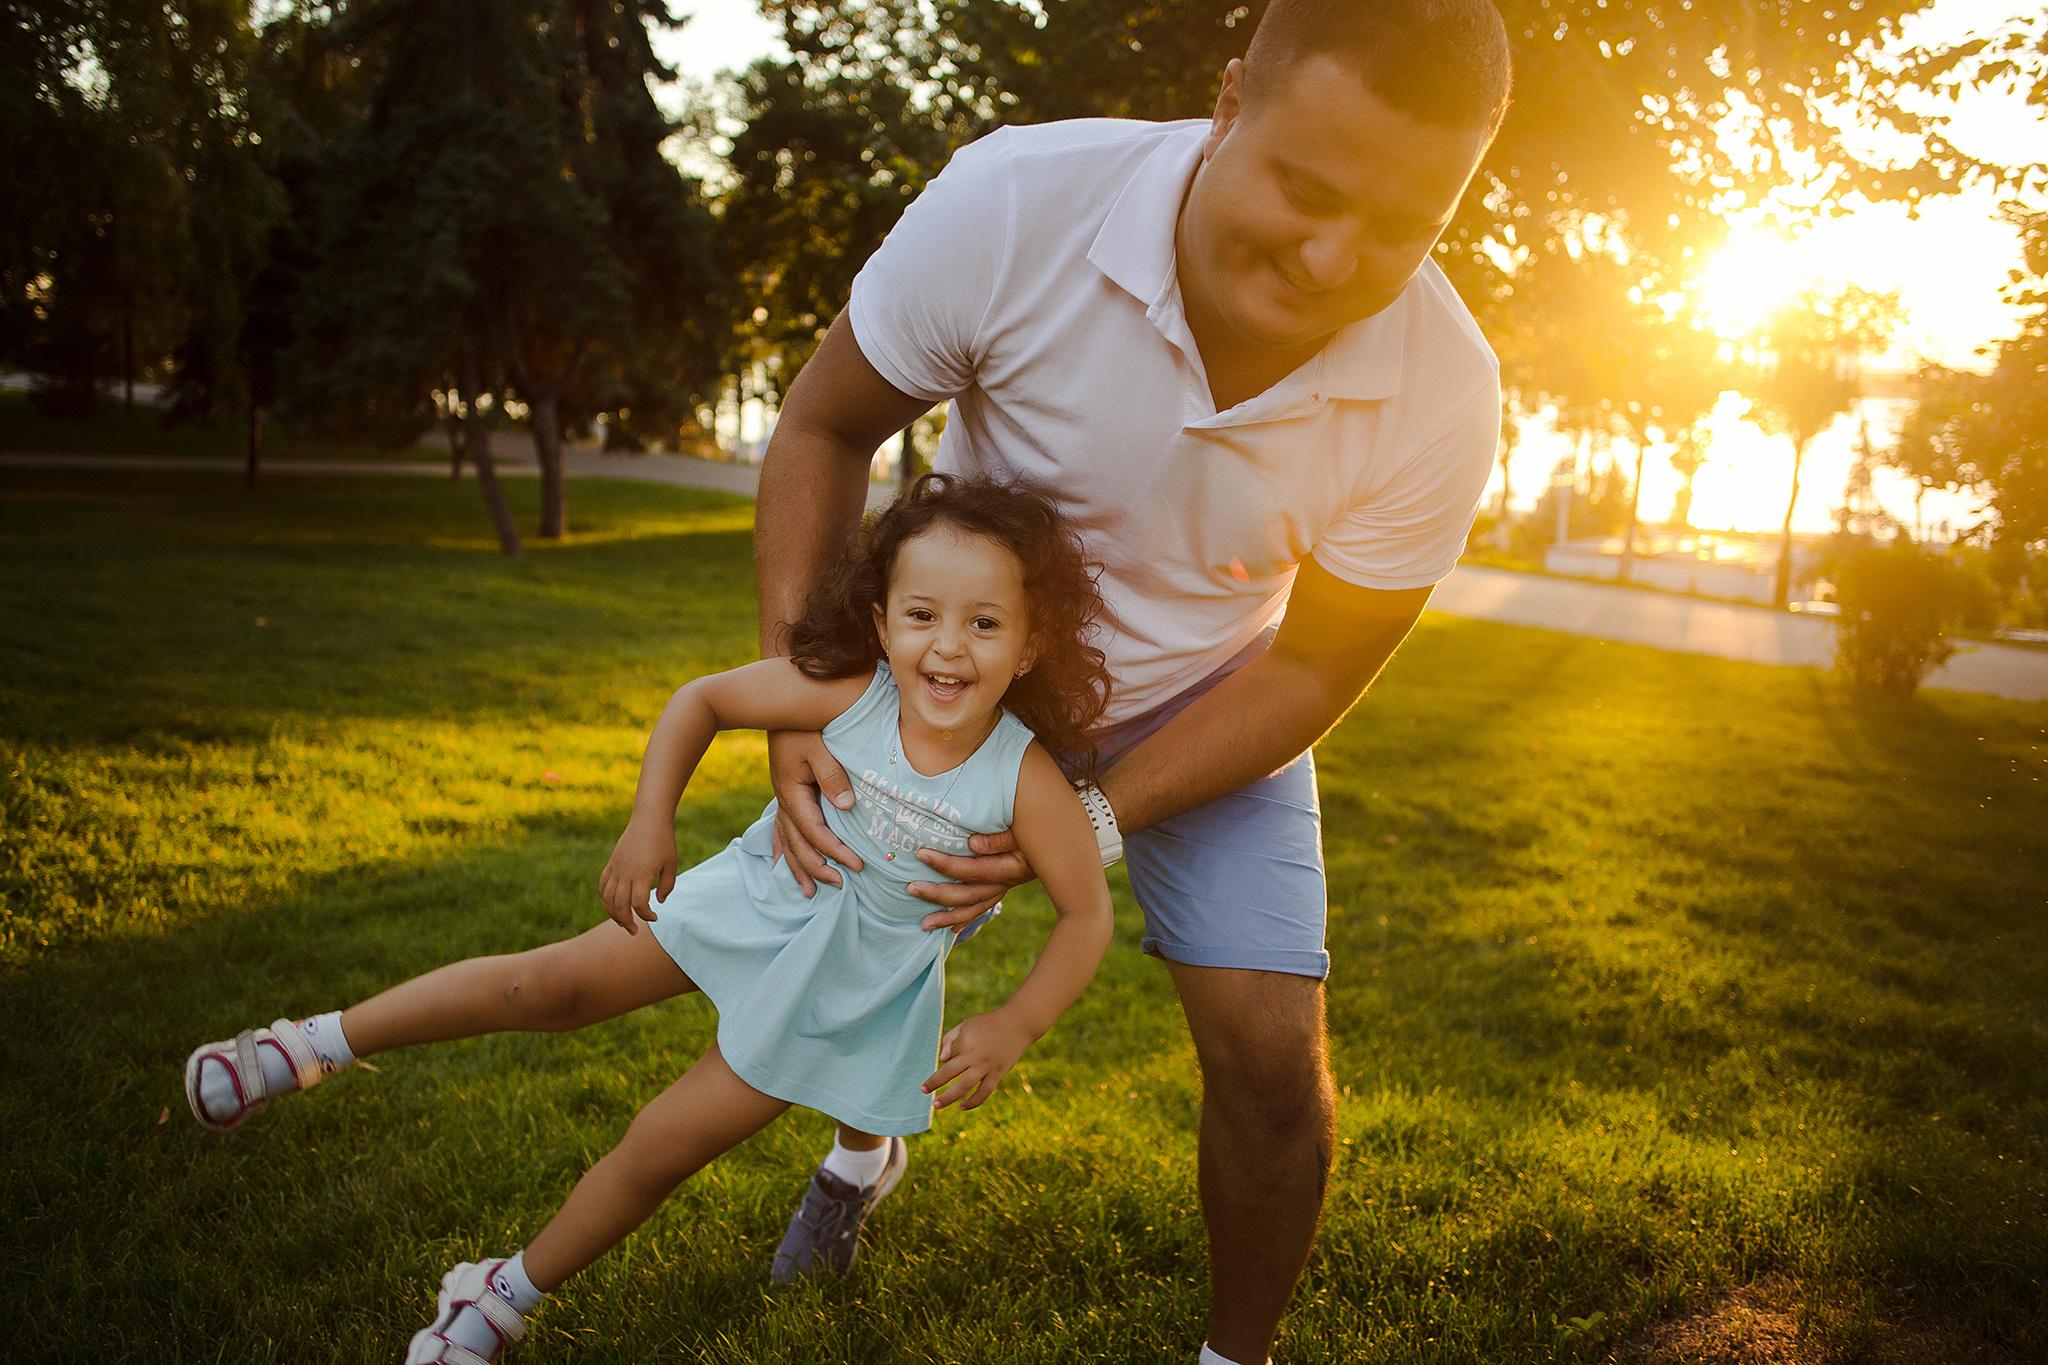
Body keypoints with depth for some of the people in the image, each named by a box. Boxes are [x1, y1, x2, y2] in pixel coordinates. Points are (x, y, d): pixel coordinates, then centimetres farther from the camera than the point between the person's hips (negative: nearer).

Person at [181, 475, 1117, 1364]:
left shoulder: (1026, 782, -27)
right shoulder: (849, 693, -24)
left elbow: (1087, 913, -16)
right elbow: (702, 699, -10)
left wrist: (1011, 1029, -25)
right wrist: (649, 822, -19)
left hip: (844, 988, -1)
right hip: (758, 898, 1)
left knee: (662, 1146, 5)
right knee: (550, 984, -4)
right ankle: (319, 1044, 18)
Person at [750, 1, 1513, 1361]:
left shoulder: (1443, 396, -28)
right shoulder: (1012, 206, -33)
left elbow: (1309, 672, -16)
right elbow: (824, 429, -15)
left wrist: (1092, 824, -23)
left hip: (1201, 701, 0)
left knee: (1273, 1058, -9)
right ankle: (863, 1150, 48)